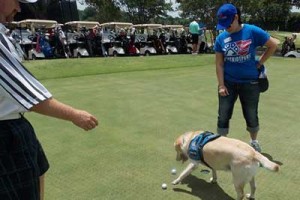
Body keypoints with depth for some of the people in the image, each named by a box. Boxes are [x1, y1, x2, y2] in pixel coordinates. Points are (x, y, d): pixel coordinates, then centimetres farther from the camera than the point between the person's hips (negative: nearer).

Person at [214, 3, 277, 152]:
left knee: (252, 116, 13)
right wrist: (221, 85, -6)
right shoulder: (221, 38, -3)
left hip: (250, 82, -1)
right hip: (228, 83, 2)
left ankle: (254, 142, 37)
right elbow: (219, 63, -2)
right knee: (223, 116, 5)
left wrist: (260, 63, -3)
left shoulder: (252, 31, -9)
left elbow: (273, 45, 1)